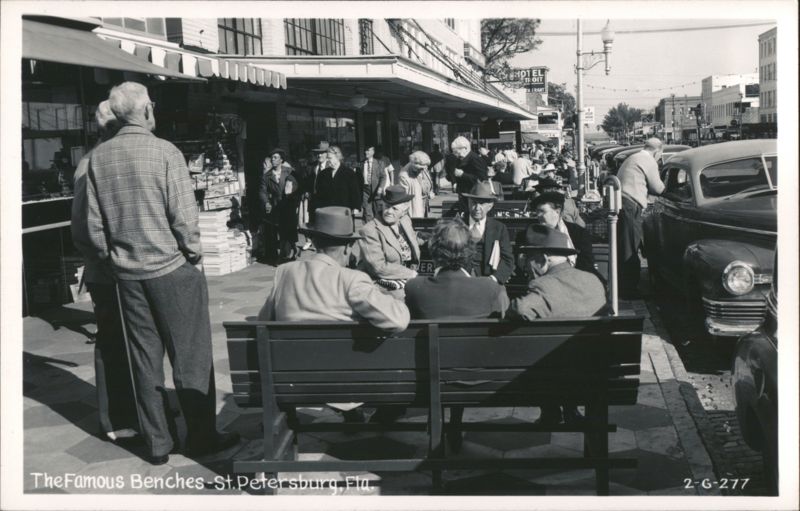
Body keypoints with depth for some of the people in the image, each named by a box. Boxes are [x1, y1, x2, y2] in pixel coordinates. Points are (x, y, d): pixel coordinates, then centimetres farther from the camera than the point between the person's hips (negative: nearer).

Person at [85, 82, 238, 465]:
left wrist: (110, 257, 15)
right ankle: (201, 436, 13)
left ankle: (156, 443, 18)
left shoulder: (98, 157, 1)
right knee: (190, 354, 6)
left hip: (127, 272, 5)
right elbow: (184, 215, -14)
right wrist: (194, 253, -1)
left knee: (144, 356, 12)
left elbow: (94, 221, 3)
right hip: (171, 267, -5)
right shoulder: (165, 152, -13)